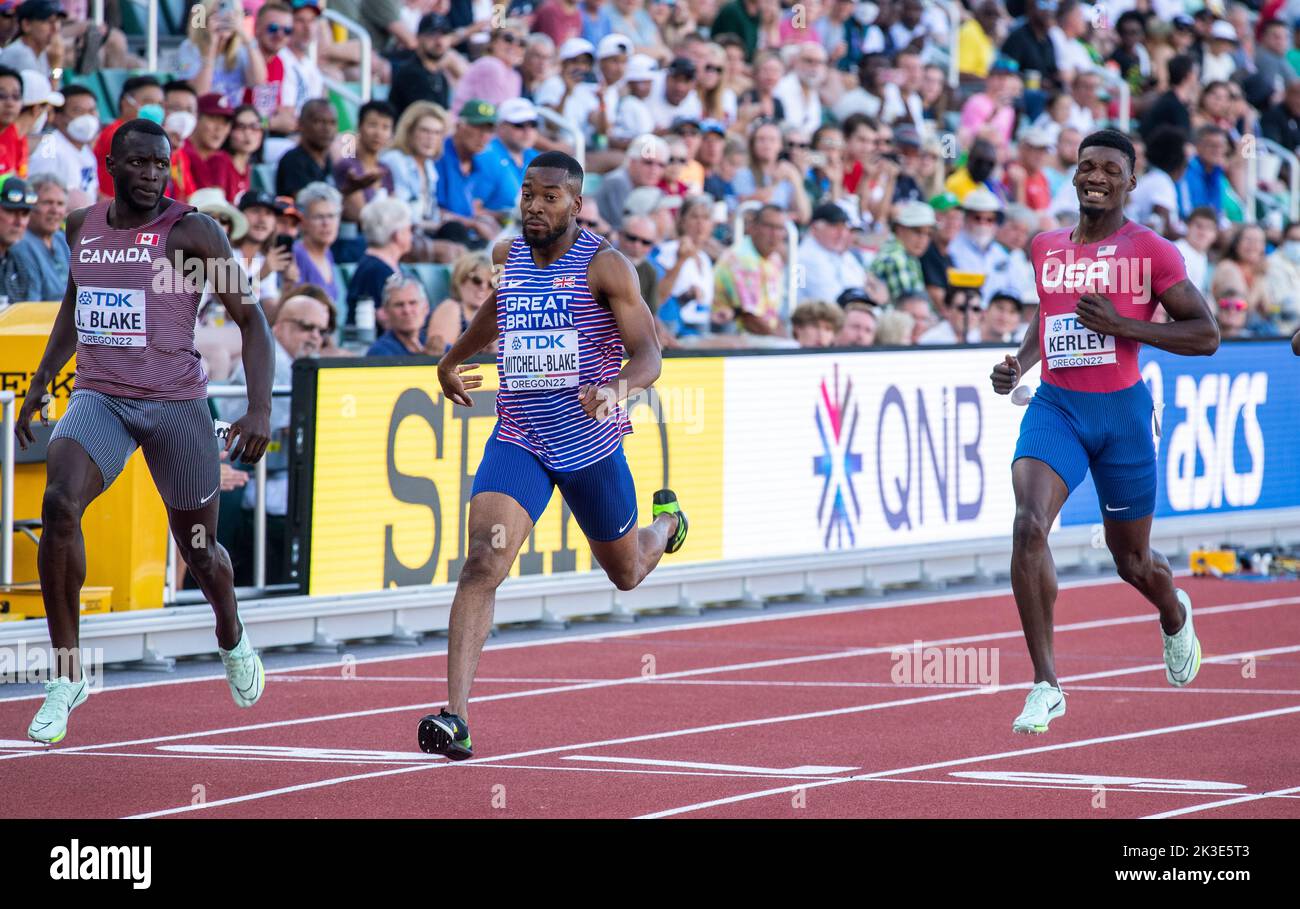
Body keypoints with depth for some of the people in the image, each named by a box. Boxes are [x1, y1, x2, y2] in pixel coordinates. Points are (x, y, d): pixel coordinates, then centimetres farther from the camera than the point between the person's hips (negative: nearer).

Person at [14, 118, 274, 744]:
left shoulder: (192, 232, -8)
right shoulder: (83, 226, 7)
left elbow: (251, 320, -7)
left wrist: (260, 410, -17)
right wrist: (41, 382, 24)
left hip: (177, 404, -3)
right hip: (99, 398, 3)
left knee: (198, 548, 10)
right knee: (59, 504, -25)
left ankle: (233, 642, 47)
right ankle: (67, 674, -16)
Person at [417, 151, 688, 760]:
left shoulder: (604, 265, -12)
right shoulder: (506, 257, 3)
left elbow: (649, 355, -17)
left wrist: (617, 390, -38)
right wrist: (452, 360, 38)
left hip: (591, 443, -2)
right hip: (517, 440, 2)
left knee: (625, 572, 21)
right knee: (482, 562, -22)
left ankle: (666, 522, 60)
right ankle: (455, 716, -29)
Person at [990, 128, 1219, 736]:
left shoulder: (1152, 251, -5)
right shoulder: (1046, 247, 9)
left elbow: (1206, 336, -7)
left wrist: (1122, 325, -16)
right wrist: (1019, 363, 8)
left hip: (1121, 411, -3)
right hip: (1054, 406, 3)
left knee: (1131, 559, 11)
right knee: (1029, 525, -23)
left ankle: (1175, 616, 51)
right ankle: (1046, 685, -19)